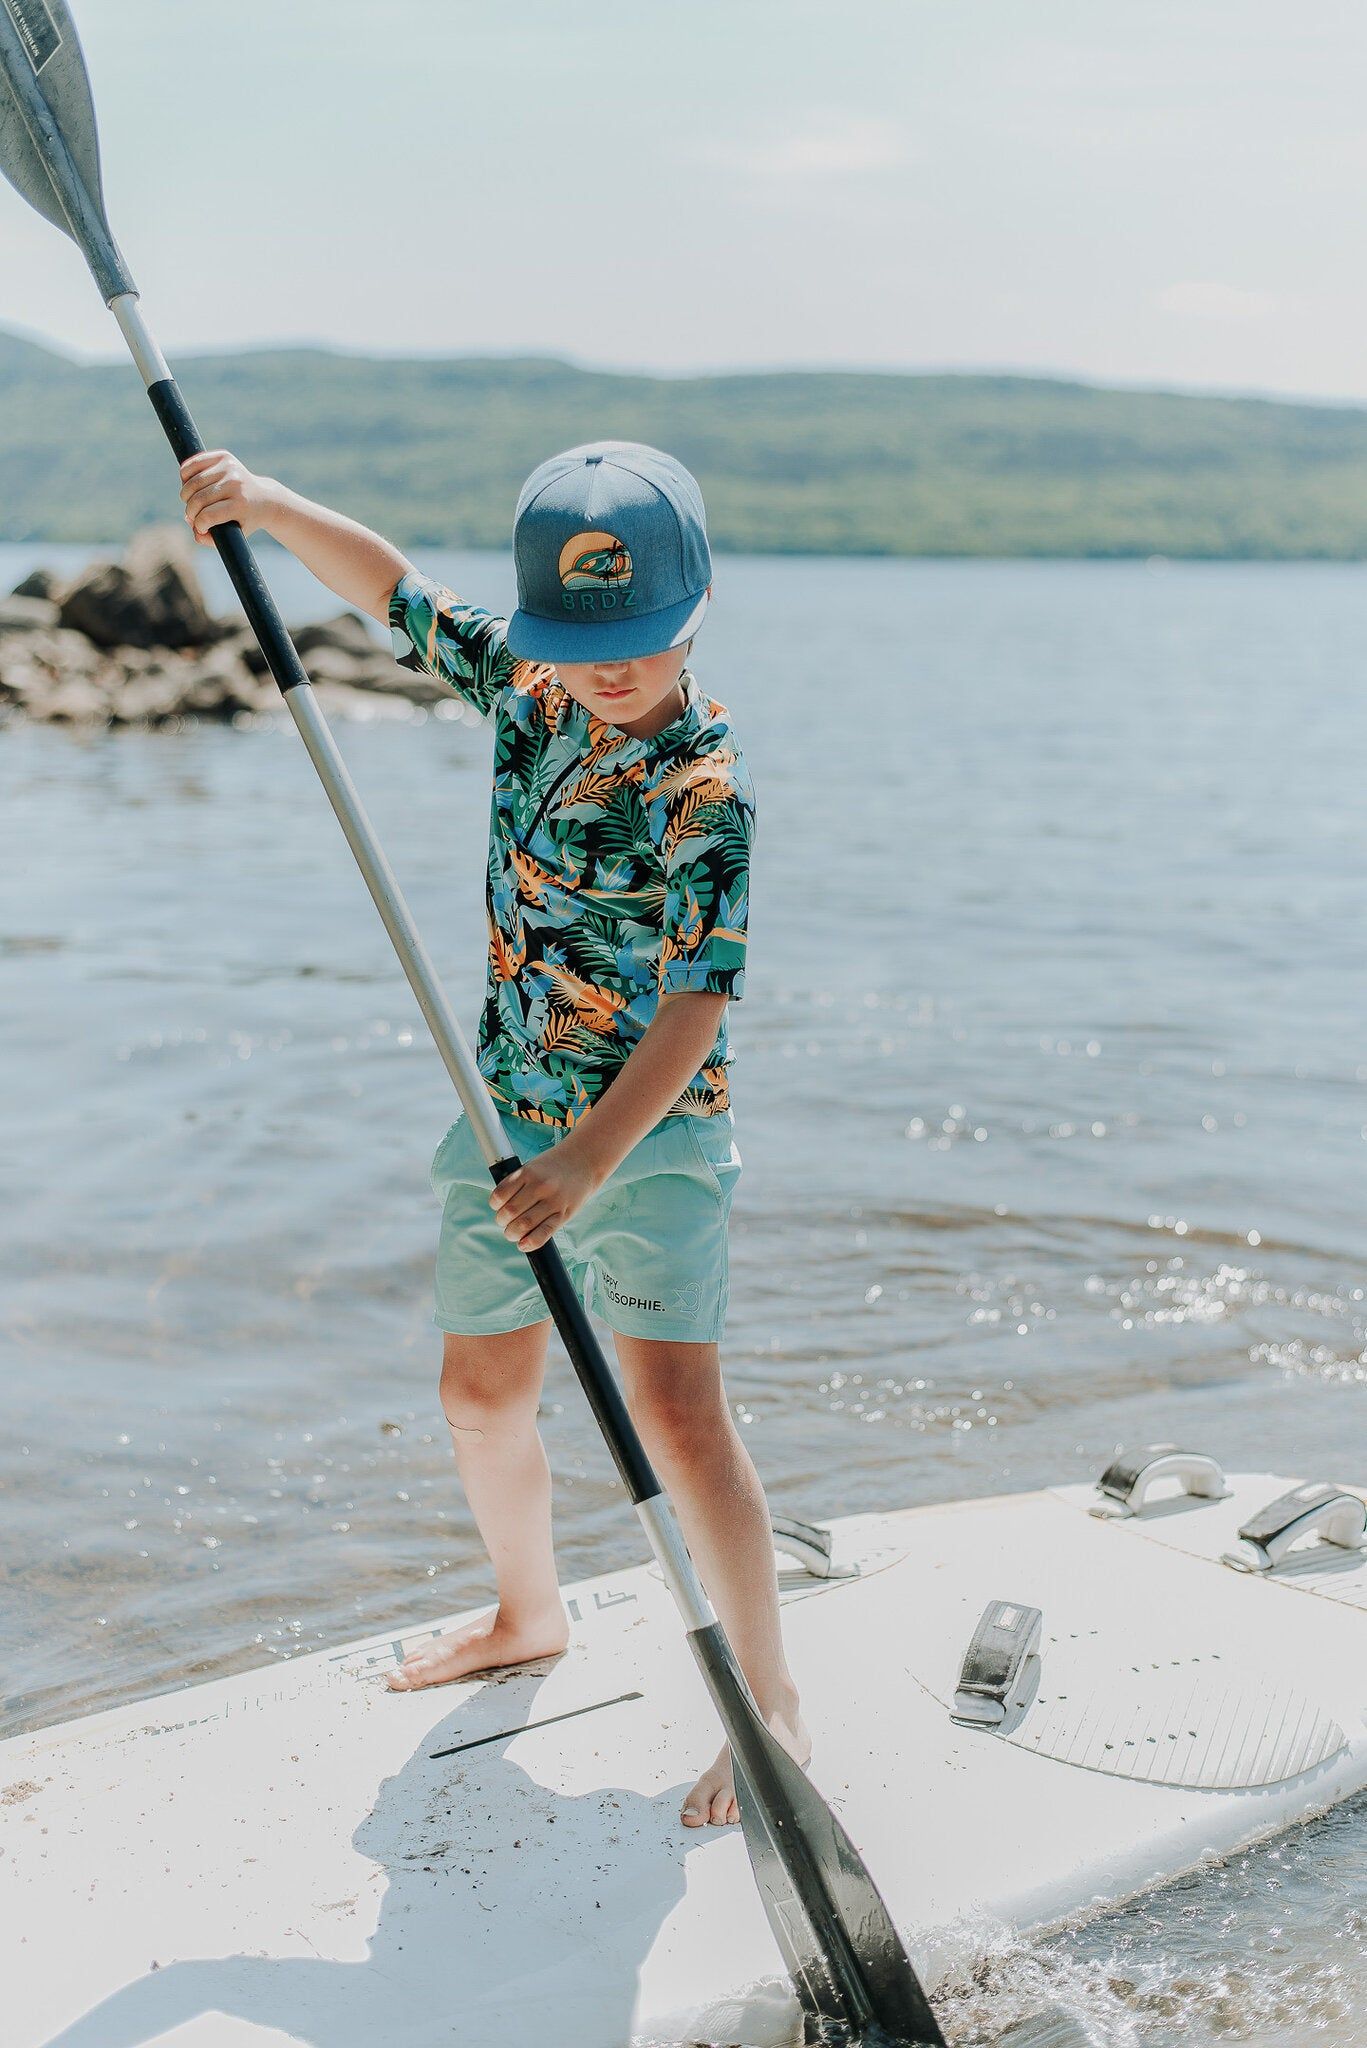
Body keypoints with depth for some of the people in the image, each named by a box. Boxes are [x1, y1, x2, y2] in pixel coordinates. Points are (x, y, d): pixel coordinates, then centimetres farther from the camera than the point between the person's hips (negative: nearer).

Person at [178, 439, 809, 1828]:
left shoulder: (704, 786, -20)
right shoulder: (527, 681, 0)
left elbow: (697, 1001, -27)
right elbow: (390, 587, 11)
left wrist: (592, 1158, -37)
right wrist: (267, 506, -6)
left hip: (649, 1127, -7)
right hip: (508, 1113, 7)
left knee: (673, 1407, -17)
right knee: (481, 1394, 17)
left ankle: (771, 1705, -4)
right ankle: (528, 1617, 41)